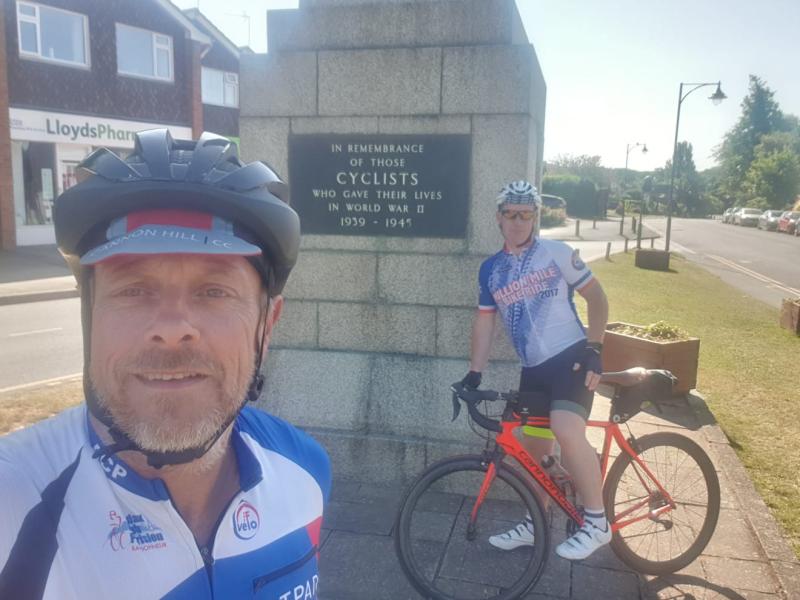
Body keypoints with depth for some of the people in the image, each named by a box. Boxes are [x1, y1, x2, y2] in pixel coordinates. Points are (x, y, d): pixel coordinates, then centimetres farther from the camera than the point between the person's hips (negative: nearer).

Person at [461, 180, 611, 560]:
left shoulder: (557, 253, -4)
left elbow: (597, 298, -1)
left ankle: (597, 523, -8)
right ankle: (534, 525, 32)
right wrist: (474, 373, 3)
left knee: (567, 431, -27)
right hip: (533, 368, 5)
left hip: (570, 357, -5)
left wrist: (593, 350, -10)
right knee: (533, 449, 12)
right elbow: (484, 321, 11)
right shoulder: (490, 269, 7)